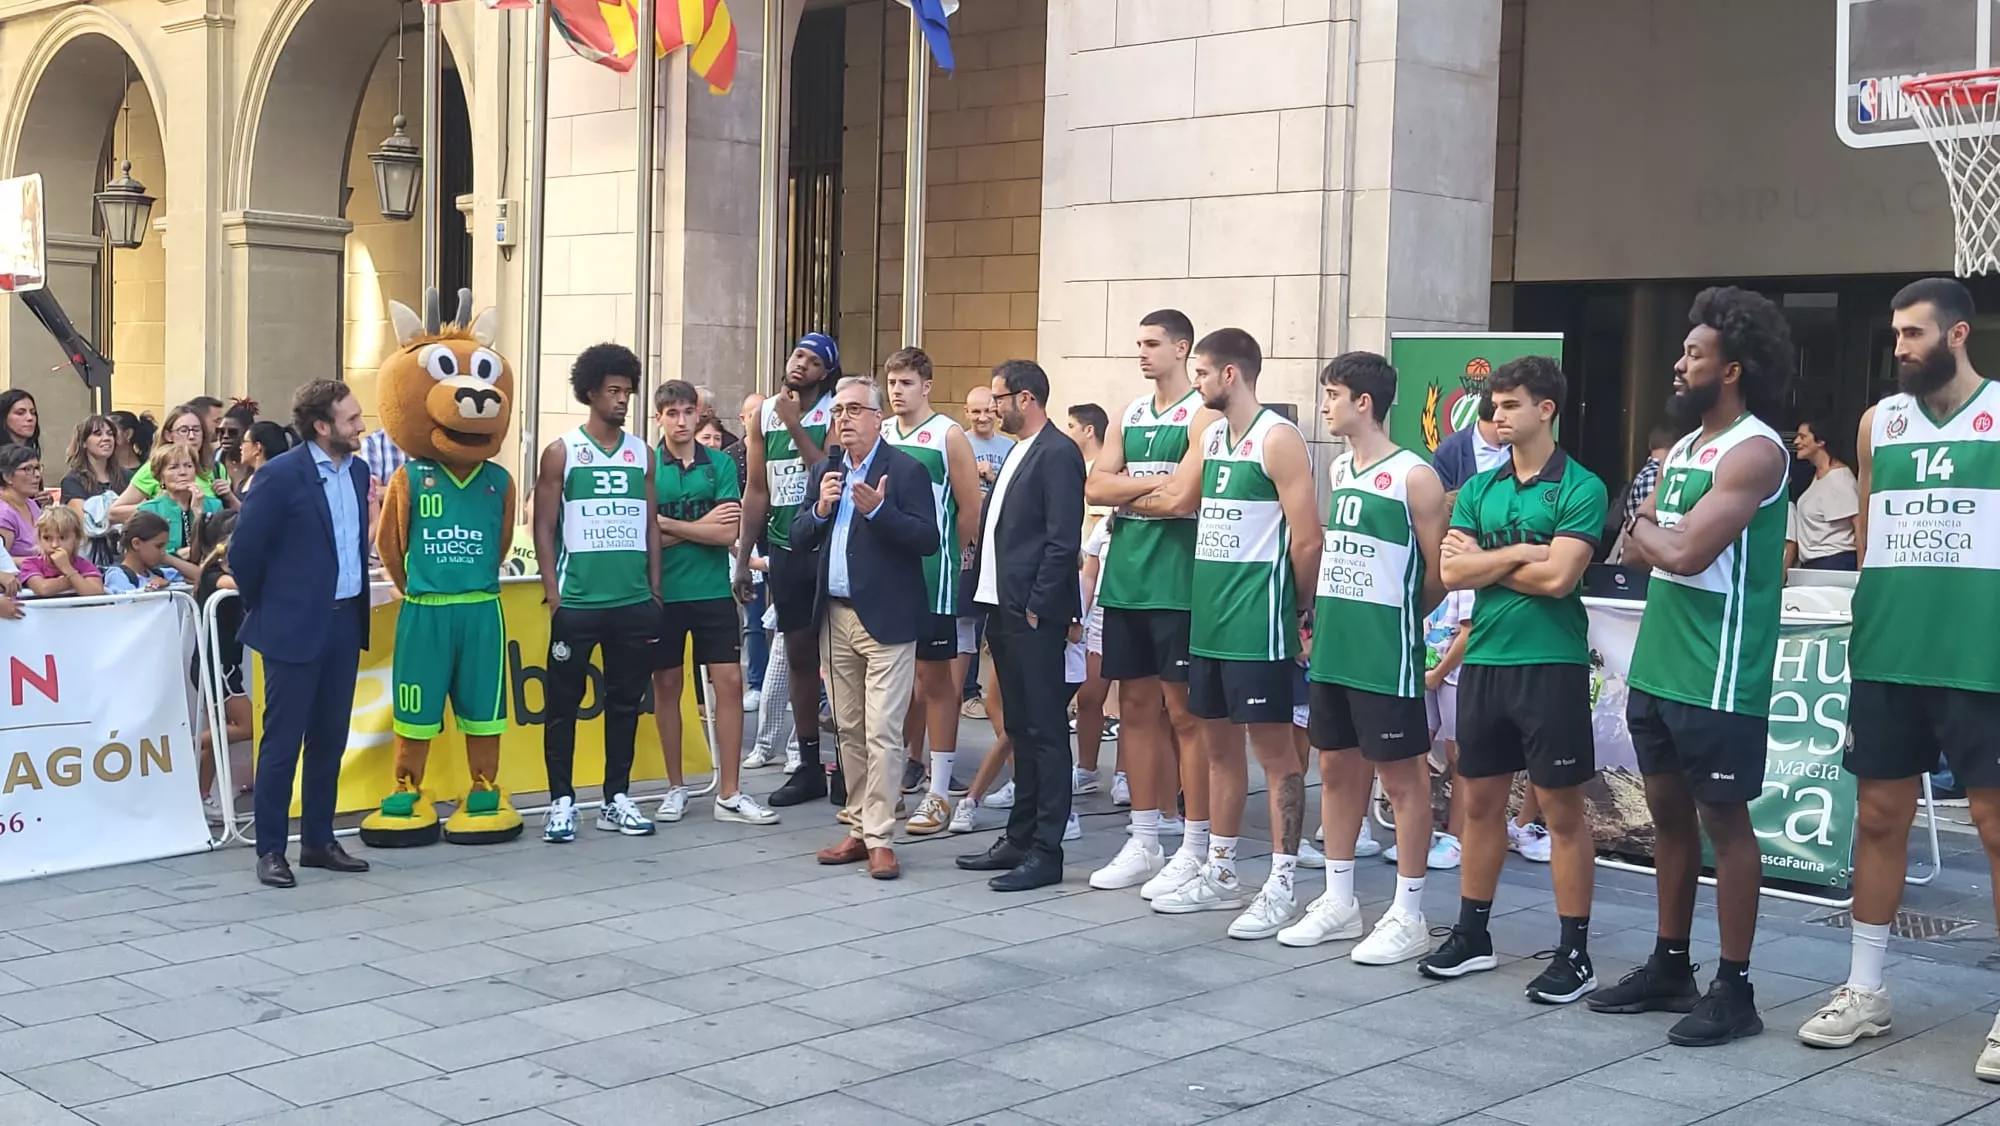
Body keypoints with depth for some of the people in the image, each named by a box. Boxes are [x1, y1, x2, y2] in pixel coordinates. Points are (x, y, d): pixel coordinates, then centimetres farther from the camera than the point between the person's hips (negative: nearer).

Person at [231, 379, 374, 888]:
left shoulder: (357, 470, 7)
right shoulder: (282, 474, -14)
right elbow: (244, 550, -10)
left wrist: (357, 601, 14)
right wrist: (264, 609, 1)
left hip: (345, 622, 6)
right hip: (295, 626, -6)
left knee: (329, 739, 12)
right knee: (282, 742, 1)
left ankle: (318, 840, 22)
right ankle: (270, 850, 9)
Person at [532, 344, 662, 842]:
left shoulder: (642, 454, 10)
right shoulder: (561, 453, -1)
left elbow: (651, 524, 13)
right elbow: (544, 528, -2)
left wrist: (655, 591, 7)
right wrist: (553, 595, -9)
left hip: (635, 603, 4)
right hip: (577, 604, -4)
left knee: (626, 702, 9)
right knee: (564, 703, 1)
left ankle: (617, 799, 19)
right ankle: (561, 801, 9)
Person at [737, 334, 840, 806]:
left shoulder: (835, 412, -6)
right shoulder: (765, 415, 8)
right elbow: (757, 490, 12)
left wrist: (794, 424, -18)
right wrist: (743, 559, 11)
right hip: (785, 549, 5)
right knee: (798, 656, 10)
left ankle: (845, 763, 7)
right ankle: (809, 766, 18)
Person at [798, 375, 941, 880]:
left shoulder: (907, 470, -6)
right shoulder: (824, 472, 13)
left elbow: (928, 539, -13)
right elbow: (798, 540, 9)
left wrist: (878, 510, -24)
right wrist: (820, 509, -10)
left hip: (886, 618, -6)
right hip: (835, 617, 6)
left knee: (882, 732, -7)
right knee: (849, 731, 11)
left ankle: (879, 838, -3)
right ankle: (859, 829, 19)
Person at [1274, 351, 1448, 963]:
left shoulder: (1413, 477, -11)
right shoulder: (1338, 469, 12)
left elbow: (1438, 573, -9)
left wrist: (1396, 616, 3)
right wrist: (1330, 613, 9)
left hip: (1386, 656, -8)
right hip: (1333, 649, 8)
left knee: (1402, 777, 1)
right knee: (1336, 768, 14)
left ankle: (1407, 916, 8)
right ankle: (1339, 902, 25)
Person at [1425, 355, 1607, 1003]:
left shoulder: (1580, 489, -6)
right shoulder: (1478, 489, 10)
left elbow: (1558, 578, -17)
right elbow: (1452, 572, 0)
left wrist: (1483, 561, -6)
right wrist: (1522, 554, -10)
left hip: (1551, 664, -6)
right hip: (1483, 660, 6)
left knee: (1562, 811, 1)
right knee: (1481, 802, 13)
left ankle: (1575, 954, 8)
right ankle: (1472, 935, 24)